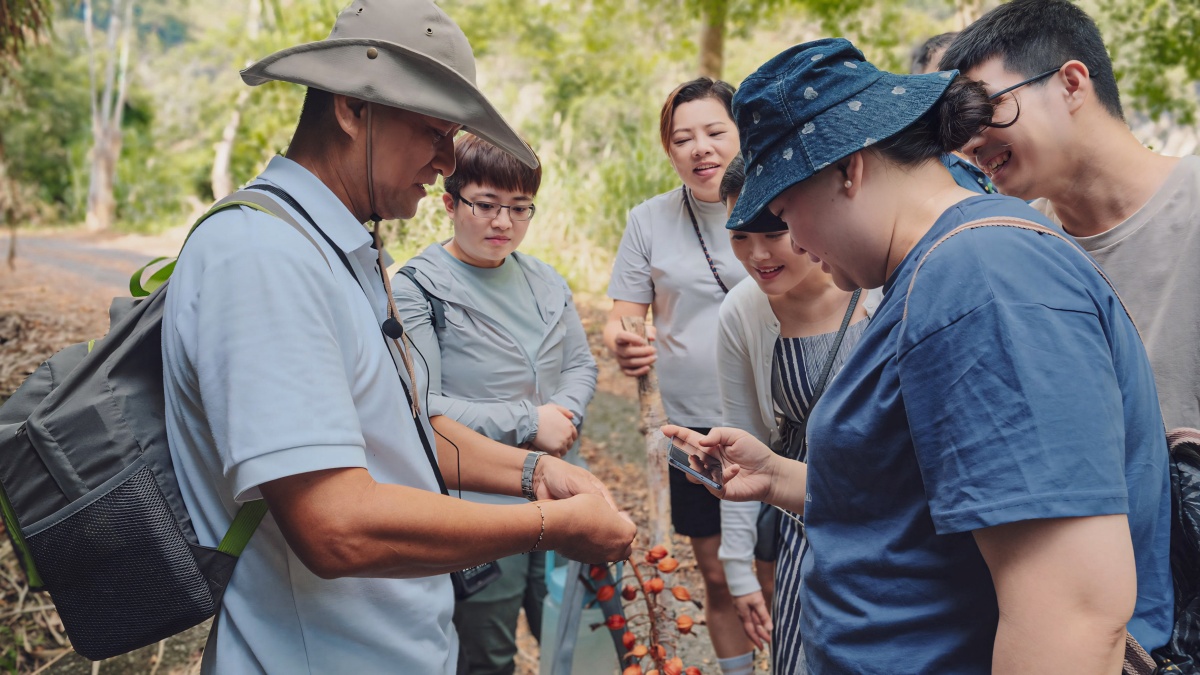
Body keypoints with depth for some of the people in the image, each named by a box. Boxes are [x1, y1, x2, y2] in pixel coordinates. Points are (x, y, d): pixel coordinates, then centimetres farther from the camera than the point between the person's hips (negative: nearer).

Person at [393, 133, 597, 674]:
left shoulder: (544, 280, 9)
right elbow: (421, 407, -19)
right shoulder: (417, 289, -11)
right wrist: (528, 423, -17)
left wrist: (562, 417, -8)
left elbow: (581, 365, 14)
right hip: (476, 504, -5)